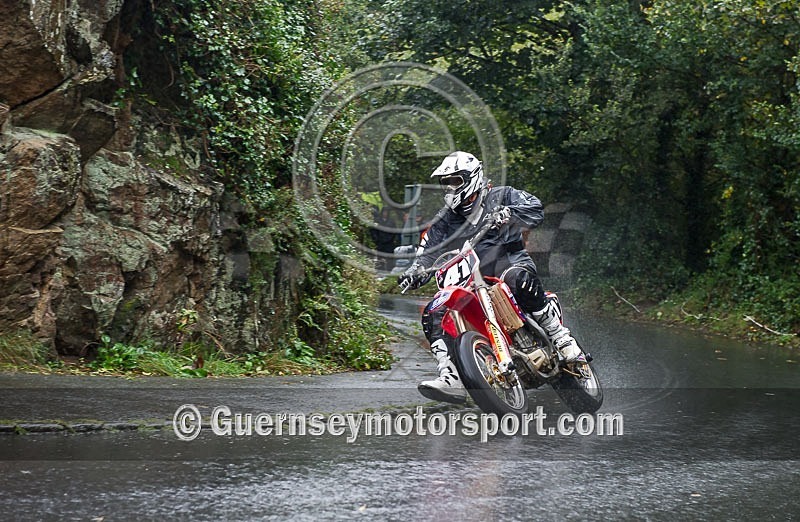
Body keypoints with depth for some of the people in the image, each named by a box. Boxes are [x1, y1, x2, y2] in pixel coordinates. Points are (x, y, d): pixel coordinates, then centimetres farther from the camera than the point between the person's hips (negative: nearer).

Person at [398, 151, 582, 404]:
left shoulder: (500, 196, 6)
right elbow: (428, 249, 13)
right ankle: (452, 379, -23)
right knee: (433, 315, -14)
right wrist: (415, 271, -8)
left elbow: (535, 208, -10)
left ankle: (562, 339, -33)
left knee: (520, 279, -42)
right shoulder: (445, 218, 19)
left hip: (508, 261, -5)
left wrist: (505, 213, -28)